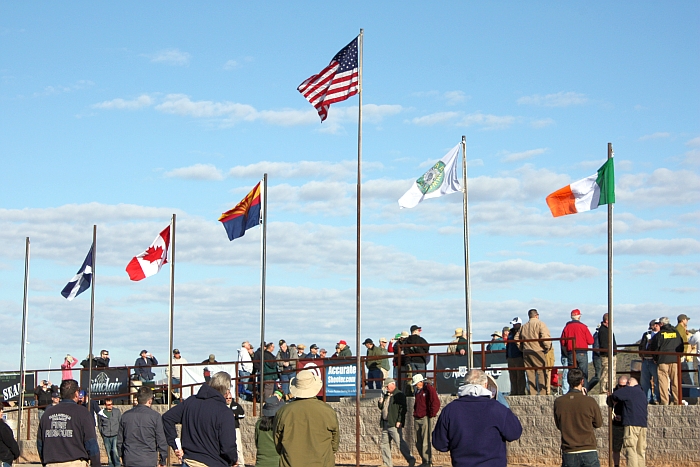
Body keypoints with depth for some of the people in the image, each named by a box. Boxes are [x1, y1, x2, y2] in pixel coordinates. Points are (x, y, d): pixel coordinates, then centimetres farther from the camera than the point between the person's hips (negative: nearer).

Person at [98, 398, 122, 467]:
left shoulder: (117, 411, 6)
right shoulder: (101, 413, 5)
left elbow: (121, 422, 11)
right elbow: (99, 425, 14)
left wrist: (119, 432, 4)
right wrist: (102, 433, 6)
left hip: (115, 435, -1)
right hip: (106, 437, 1)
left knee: (115, 450, -14)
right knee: (109, 452, 4)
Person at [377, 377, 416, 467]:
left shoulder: (399, 395, -7)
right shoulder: (386, 395, 19)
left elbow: (403, 409, -15)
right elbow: (381, 407, 27)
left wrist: (399, 421, -22)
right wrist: (380, 402, 4)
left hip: (394, 424, -9)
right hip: (385, 424, 9)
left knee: (399, 442, -14)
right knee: (385, 444, 9)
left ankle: (410, 459, -13)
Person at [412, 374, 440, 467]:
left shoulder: (429, 389, -7)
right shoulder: (417, 391, 17)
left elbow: (436, 403, -14)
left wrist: (431, 414, -11)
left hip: (425, 418, -8)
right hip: (417, 419, 8)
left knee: (426, 441, -9)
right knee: (418, 442, 9)